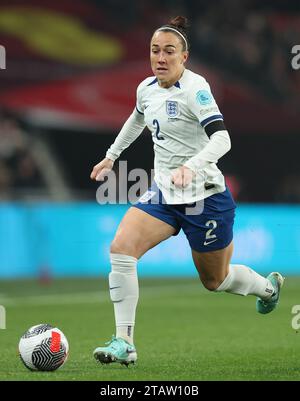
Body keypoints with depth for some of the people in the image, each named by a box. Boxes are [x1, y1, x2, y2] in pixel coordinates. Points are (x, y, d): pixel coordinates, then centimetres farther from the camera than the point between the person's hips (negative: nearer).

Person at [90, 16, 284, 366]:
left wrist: (191, 166, -46)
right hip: (163, 193, 6)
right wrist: (112, 156, 34)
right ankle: (124, 343, -15)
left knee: (215, 280, 13)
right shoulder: (146, 88, 3)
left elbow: (221, 139, -30)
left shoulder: (195, 88, -18)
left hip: (205, 198, -6)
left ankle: (269, 286, 47)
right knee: (120, 248, -18)